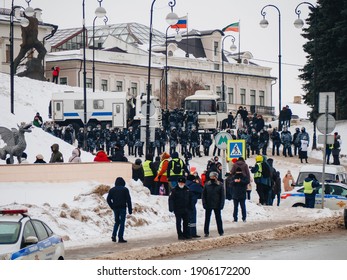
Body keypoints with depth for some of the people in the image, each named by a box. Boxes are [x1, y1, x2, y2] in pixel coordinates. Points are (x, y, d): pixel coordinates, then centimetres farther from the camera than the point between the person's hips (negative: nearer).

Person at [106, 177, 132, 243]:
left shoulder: (112, 190, 8)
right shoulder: (125, 189, -2)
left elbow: (108, 199, 4)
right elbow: (128, 200, -5)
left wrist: (112, 207, 11)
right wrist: (130, 209, -2)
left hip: (115, 208, 4)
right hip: (123, 208, -4)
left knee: (117, 222, 16)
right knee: (122, 223, 0)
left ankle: (114, 235, 0)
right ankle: (120, 238, -4)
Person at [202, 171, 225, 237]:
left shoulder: (220, 185, -2)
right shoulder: (206, 185, 0)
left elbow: (222, 196, 0)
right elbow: (203, 195, 2)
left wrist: (221, 205, -8)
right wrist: (204, 204, -7)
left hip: (217, 205, -1)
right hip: (208, 206, 1)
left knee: (218, 219, 8)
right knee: (207, 219, 5)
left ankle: (221, 232, 17)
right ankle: (206, 232, 12)